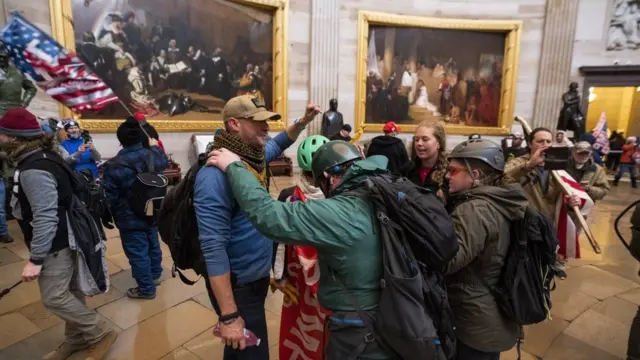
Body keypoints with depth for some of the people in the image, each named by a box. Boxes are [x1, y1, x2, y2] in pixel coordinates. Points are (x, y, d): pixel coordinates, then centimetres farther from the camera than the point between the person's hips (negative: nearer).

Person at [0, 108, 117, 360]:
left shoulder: (33, 170, -25)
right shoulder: (43, 157, 6)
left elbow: (45, 218, -28)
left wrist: (35, 259, -23)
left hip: (56, 244, -10)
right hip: (64, 238, 10)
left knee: (54, 298, -1)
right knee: (69, 291, 18)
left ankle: (100, 334, 11)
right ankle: (77, 338, 33)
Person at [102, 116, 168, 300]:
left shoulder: (114, 165, -21)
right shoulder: (153, 156, -7)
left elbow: (108, 197, -15)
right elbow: (164, 163, 19)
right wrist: (155, 147, 35)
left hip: (130, 218, -6)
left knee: (138, 253, 5)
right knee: (153, 244, 23)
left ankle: (146, 289, 17)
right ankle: (155, 273, 44)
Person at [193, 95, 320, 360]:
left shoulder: (254, 156, 0)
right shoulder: (216, 173, -26)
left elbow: (277, 144, 24)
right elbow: (214, 247, -29)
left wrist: (303, 122, 9)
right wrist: (229, 316, -28)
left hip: (258, 275, 8)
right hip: (238, 285, -8)